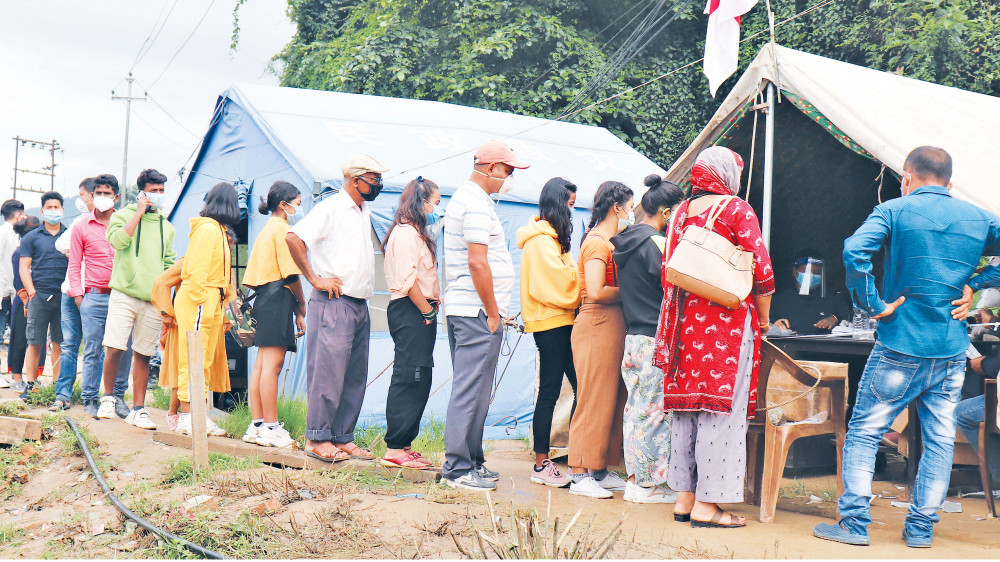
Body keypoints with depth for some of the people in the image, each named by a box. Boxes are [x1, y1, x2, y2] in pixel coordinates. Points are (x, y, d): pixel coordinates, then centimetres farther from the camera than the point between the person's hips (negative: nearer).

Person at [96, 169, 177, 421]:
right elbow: (117, 240, -13)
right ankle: (108, 397, 10)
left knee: (143, 355, 4)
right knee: (114, 349, -10)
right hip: (124, 294, -3)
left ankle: (138, 408, 10)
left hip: (153, 300, 3)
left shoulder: (166, 226, 19)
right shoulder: (123, 215, 7)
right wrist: (139, 213, -8)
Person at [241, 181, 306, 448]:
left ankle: (256, 426, 10)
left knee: (262, 363, 8)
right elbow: (291, 274, -13)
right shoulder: (282, 229, -6)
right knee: (272, 363, -10)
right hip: (278, 298, -10)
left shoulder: (267, 229, 21)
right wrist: (302, 307, -3)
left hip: (263, 297, 10)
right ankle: (270, 429, -10)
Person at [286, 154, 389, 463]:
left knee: (355, 376, 9)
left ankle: (342, 438, 16)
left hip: (360, 305, 9)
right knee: (329, 372, -6)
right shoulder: (331, 208, -10)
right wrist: (315, 279, -16)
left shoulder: (364, 212, 17)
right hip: (334, 303, -8)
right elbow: (293, 237, -20)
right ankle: (317, 439, 3)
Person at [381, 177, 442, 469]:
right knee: (408, 379, -9)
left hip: (419, 313, 11)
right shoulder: (406, 233, -12)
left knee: (418, 380, 11)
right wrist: (428, 312, -13)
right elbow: (408, 281, -19)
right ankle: (394, 450, -5)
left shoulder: (416, 233, 21)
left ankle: (402, 445, 16)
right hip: (410, 312, -11)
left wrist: (431, 309, 10)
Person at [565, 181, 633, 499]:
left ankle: (600, 470, 19)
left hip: (612, 326, 10)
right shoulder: (597, 243, -13)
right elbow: (594, 292, -22)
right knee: (594, 400, -6)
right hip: (597, 325, -10)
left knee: (612, 400, 12)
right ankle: (581, 476, -1)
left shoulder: (608, 242, 18)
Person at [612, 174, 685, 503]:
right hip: (656, 339, -9)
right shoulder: (656, 242, -14)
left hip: (632, 337, 9)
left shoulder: (625, 242, 13)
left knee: (636, 407, 12)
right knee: (657, 409, -2)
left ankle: (635, 478, 17)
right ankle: (650, 484, 4)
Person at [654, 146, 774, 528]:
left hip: (684, 323, 7)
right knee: (720, 409, -3)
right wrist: (763, 319, 4)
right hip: (727, 321, -6)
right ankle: (707, 504, -3)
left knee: (686, 407, 11)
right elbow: (761, 270, -9)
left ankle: (684, 497, 15)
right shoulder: (737, 209, -5)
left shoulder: (680, 213, 13)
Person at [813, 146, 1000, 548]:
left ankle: (854, 523, 1)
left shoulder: (894, 211, -3)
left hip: (900, 346, -3)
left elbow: (855, 251, -19)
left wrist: (873, 305, -12)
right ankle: (921, 528, 14)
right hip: (952, 350, 3)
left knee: (863, 433, 5)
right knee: (939, 440, 11)